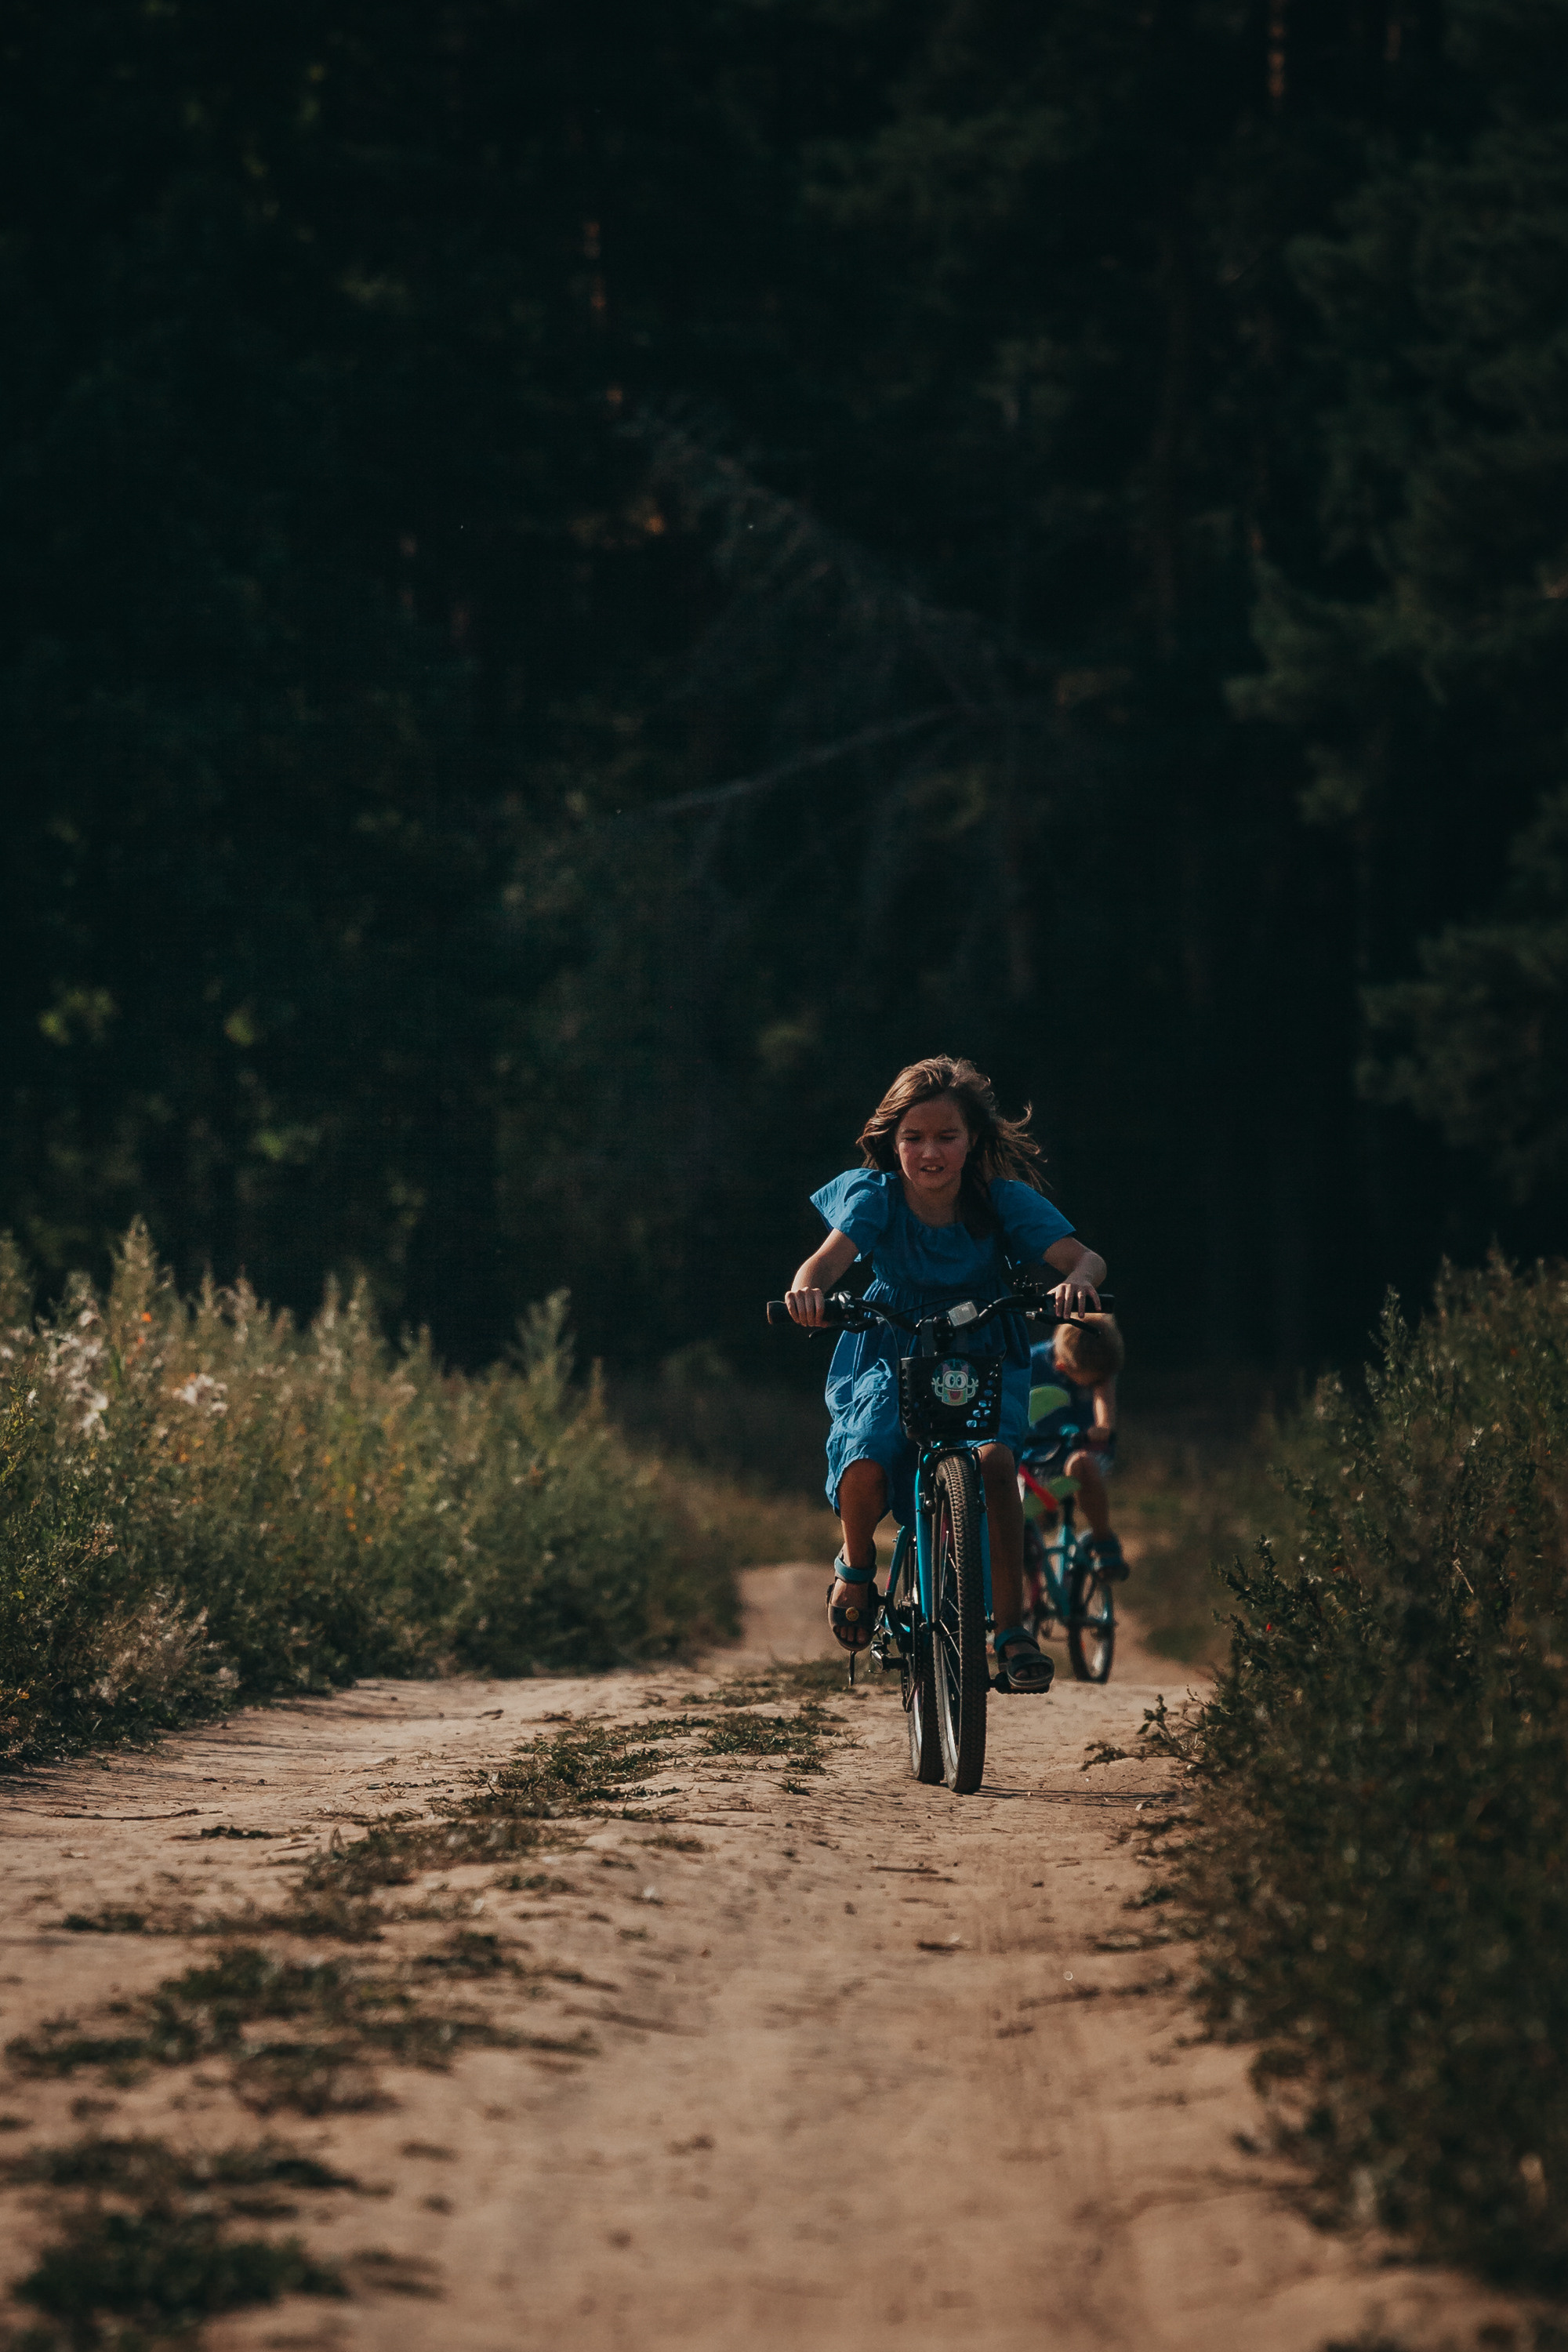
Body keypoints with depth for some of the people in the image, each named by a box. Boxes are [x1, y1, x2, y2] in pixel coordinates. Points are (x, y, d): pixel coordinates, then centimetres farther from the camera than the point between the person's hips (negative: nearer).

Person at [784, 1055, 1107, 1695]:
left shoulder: (1005, 1201, -10)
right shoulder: (874, 1196, -11)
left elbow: (1080, 1255, -22)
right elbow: (833, 1252, -29)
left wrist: (1077, 1279, -47)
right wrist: (809, 1286, -53)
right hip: (891, 1358, 0)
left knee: (993, 1459, -32)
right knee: (866, 1464, -29)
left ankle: (1012, 1630, -22)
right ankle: (857, 1564, 8)